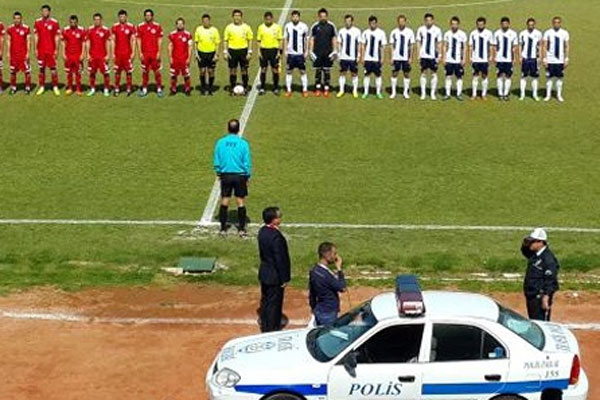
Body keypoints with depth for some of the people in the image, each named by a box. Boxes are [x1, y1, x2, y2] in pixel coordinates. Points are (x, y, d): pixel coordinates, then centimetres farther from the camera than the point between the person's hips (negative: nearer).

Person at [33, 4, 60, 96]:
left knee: (53, 68, -2)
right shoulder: (37, 22, 5)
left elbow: (57, 37, -1)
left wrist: (56, 49, -5)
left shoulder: (54, 22, -3)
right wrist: (36, 49, 4)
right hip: (41, 50, 3)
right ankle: (41, 87, 13)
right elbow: (36, 36, 9)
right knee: (41, 69, 7)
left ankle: (55, 87, 6)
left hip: (51, 50, -3)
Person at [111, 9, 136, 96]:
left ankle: (129, 88, 8)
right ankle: (117, 88, 10)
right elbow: (113, 41, 6)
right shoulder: (115, 27, 4)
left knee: (129, 71, 1)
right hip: (118, 53, 2)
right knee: (117, 71, 4)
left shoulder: (131, 27, -1)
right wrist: (113, 53, 1)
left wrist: (133, 52, -5)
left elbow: (133, 40, 0)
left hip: (127, 53, -2)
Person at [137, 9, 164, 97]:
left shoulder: (157, 26, 0)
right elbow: (139, 40, 5)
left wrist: (159, 52, -5)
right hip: (144, 53, 1)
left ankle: (159, 89, 8)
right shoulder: (140, 27, 3)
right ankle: (144, 89, 14)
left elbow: (159, 40, 2)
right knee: (145, 71, 7)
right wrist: (140, 53, -2)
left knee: (157, 71, 0)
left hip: (155, 53, -1)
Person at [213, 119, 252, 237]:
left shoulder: (220, 142, -3)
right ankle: (241, 229, 7)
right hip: (240, 175, -2)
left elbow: (217, 161, 3)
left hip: (225, 175, 2)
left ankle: (223, 228, 12)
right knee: (241, 201, 6)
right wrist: (248, 176, 5)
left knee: (225, 201, 9)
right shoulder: (243, 143, -9)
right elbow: (247, 162, -6)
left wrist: (219, 173, 16)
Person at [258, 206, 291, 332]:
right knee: (274, 304, 5)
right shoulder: (276, 236, -28)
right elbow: (280, 259, -23)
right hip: (274, 276, -9)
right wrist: (284, 279, -15)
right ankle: (272, 330, 16)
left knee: (265, 301, 20)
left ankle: (264, 327, 34)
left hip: (264, 273, 9)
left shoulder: (262, 231, -1)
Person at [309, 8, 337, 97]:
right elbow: (311, 39, 7)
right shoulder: (315, 26, 1)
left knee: (327, 71, 3)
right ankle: (318, 89, 13)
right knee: (318, 70, 5)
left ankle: (326, 89, 10)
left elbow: (334, 39, 7)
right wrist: (310, 51, 1)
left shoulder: (331, 26, 1)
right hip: (317, 53, 0)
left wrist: (335, 51, 0)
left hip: (328, 53, 0)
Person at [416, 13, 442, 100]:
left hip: (433, 55, -1)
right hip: (424, 55, 1)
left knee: (434, 73, 2)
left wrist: (439, 55, 0)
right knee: (423, 73, 3)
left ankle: (433, 93, 9)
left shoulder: (437, 30, 0)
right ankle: (423, 93, 9)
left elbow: (439, 43, 5)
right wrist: (419, 54, 0)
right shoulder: (421, 29, 2)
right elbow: (419, 42, 7)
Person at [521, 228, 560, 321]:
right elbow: (525, 251, 31)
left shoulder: (548, 258, -19)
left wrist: (546, 298, -25)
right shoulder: (534, 254, 9)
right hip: (531, 296, 10)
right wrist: (525, 245, 8)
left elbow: (551, 280, -22)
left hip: (540, 297, -10)